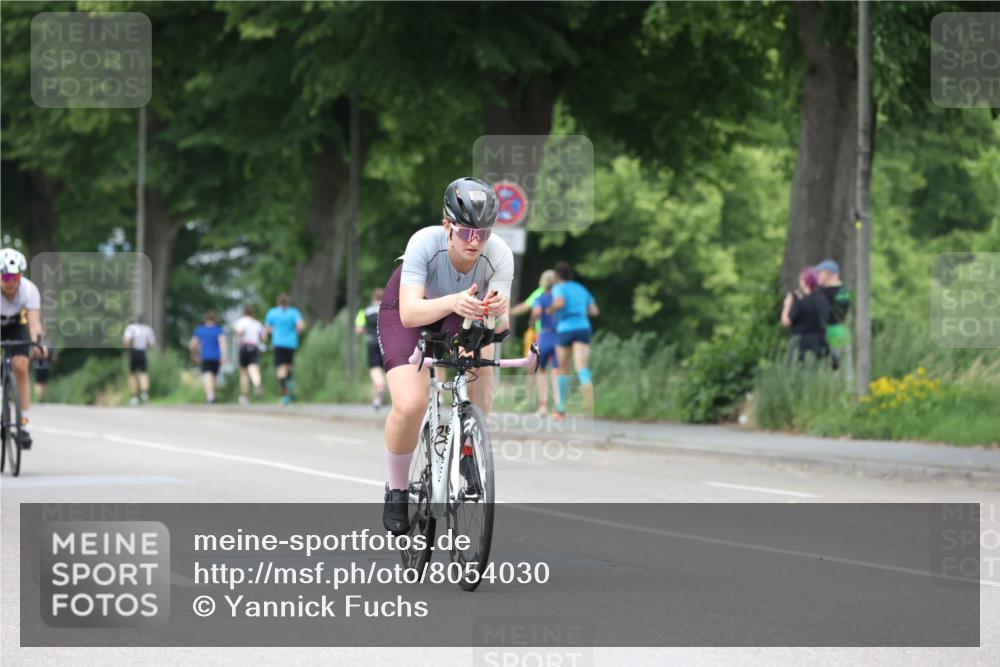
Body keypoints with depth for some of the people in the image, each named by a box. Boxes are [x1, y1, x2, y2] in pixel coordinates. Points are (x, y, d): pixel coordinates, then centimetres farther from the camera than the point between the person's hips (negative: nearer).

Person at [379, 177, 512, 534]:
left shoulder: (499, 255, -29)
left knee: (481, 354, -31)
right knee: (410, 405, -25)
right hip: (406, 313, -3)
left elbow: (500, 325, -33)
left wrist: (497, 311, -57)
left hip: (459, 316, 3)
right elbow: (410, 313, -43)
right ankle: (397, 490, 2)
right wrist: (453, 302, -62)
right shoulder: (424, 243, -35)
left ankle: (468, 447, -7)